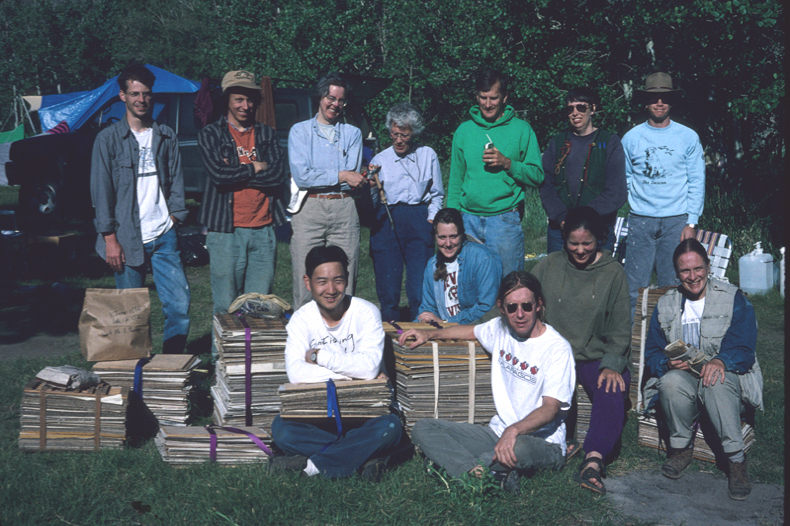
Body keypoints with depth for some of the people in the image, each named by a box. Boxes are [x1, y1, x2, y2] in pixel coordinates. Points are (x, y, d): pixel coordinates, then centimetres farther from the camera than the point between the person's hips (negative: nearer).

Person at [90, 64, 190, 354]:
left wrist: (173, 217, 3)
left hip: (164, 236, 3)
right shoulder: (109, 139, 2)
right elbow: (101, 191, -1)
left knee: (179, 303, -4)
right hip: (127, 239, -2)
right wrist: (110, 239, -6)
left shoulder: (166, 136, 11)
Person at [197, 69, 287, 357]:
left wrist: (235, 173, -6)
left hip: (263, 229, 3)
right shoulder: (210, 135, 5)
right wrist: (254, 168, -2)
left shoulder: (266, 134, 13)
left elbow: (278, 176, -2)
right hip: (225, 229, -3)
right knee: (226, 305, 0)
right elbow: (218, 174, -12)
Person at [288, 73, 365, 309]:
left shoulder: (352, 133, 17)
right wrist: (340, 176, -7)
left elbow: (353, 179, 6)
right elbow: (301, 176, -5)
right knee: (306, 282, -4)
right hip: (309, 209, -2)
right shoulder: (300, 131, 9)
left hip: (344, 209, 2)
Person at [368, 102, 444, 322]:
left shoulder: (428, 156, 12)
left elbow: (437, 195, 15)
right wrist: (370, 186, -13)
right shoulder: (380, 160, 11)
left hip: (419, 221, 0)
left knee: (420, 289, -5)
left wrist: (431, 220, 1)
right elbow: (368, 204, 6)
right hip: (386, 222, 0)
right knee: (388, 286, -1)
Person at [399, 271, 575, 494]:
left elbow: (551, 408, -23)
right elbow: (471, 330, 31)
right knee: (423, 429, -10)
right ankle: (478, 473, -31)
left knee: (520, 448, -45)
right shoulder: (500, 329, 7)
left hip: (542, 444, -7)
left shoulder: (558, 349, -13)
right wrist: (428, 334, 25)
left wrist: (514, 430, -40)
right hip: (498, 432, 7)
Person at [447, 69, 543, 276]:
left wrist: (507, 164, -15)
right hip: (468, 219, 3)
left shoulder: (521, 129, 2)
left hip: (505, 219, -2)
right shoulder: (464, 130, 10)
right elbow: (455, 179, 13)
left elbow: (537, 176, 0)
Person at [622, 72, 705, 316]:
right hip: (640, 220, 0)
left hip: (676, 220, 0)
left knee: (672, 286, 1)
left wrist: (691, 222, -3)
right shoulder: (631, 138, 7)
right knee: (635, 286, -1)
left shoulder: (688, 137, 5)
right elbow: (624, 179, 12)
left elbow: (697, 182, 4)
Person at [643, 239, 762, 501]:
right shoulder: (665, 305, 13)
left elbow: (744, 351, -7)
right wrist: (668, 363, -16)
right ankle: (681, 447, -13)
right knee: (672, 381, -35)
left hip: (727, 376, -2)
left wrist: (721, 361, -30)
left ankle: (736, 459, -27)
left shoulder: (734, 299, 4)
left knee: (716, 382, -39)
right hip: (683, 380, 2)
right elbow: (651, 353, 8)